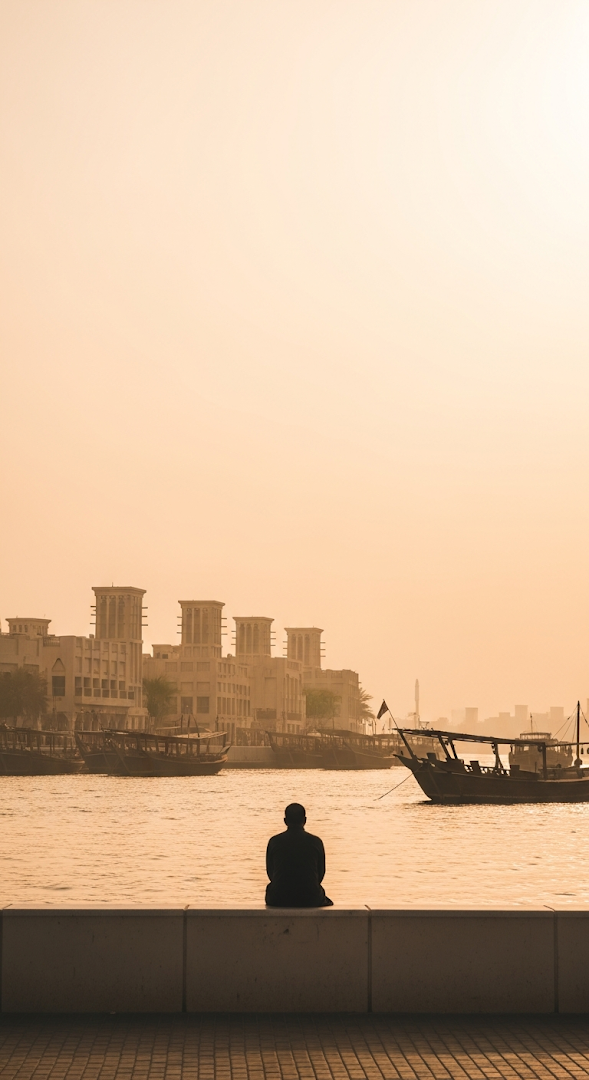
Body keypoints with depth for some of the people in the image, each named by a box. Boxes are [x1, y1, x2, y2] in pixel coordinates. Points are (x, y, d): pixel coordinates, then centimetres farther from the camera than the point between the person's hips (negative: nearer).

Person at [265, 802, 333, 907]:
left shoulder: (274, 841, -3)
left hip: (279, 900, 0)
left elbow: (270, 873, 7)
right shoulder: (316, 842, -3)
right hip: (310, 900, 0)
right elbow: (320, 874, 6)